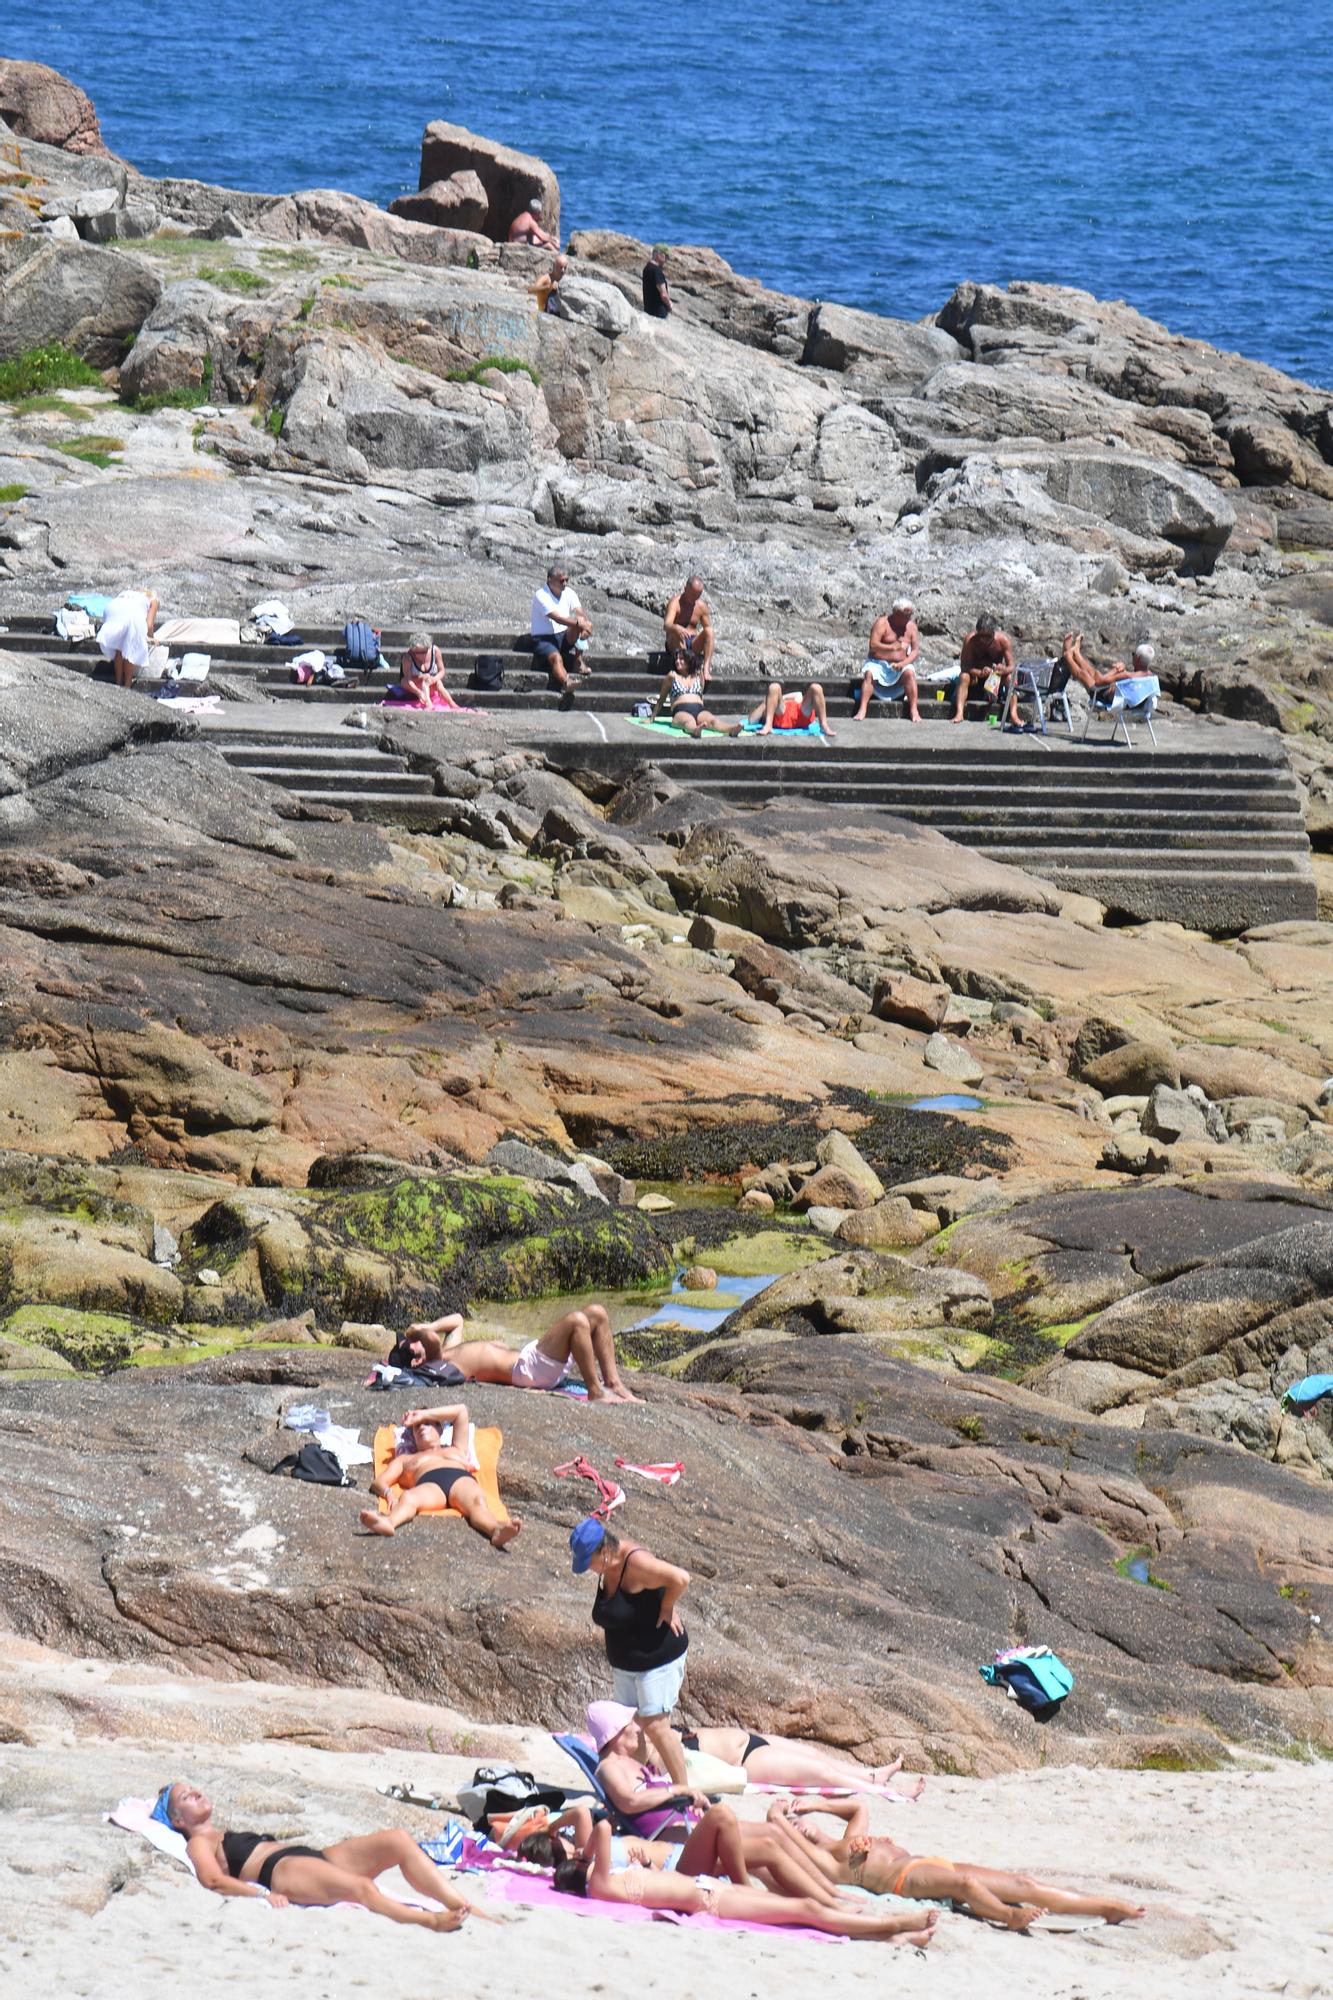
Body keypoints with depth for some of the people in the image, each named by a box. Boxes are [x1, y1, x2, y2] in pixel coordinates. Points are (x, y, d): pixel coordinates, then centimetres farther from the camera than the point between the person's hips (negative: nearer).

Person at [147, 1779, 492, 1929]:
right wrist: (262, 1894, -25)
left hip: (314, 1856, 8)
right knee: (359, 1888, -37)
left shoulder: (231, 1836, 38)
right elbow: (213, 1880, -7)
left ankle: (464, 1907, -27)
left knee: (397, 1840, -13)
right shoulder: (199, 1844, 13)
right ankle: (429, 1920, -57)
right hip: (282, 1872, -8)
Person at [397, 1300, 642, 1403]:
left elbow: (458, 1321, 34)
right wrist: (423, 1331, -8)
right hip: (529, 1369, -11)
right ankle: (596, 1393, -21)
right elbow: (432, 1340, -31)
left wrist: (425, 1327, 19)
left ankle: (613, 1383, 3)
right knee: (577, 1320, -28)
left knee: (596, 1313, 5)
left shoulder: (445, 1353, 20)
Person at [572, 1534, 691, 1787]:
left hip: (658, 1659, -9)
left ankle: (683, 1789, -4)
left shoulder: (635, 1562, -24)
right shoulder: (607, 1569, 4)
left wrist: (666, 1609, -18)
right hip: (625, 1663, 9)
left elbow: (680, 1579, -32)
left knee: (655, 1725, -10)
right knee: (630, 1726, 8)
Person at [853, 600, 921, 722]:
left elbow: (915, 651, 0)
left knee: (910, 673, -29)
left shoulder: (911, 626, 5)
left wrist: (903, 663, -18)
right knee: (869, 673, -32)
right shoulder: (882, 623, -6)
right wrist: (894, 647, -26)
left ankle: (914, 710, -31)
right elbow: (873, 645, -17)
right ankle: (862, 710, -40)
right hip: (878, 663, -2)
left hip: (900, 665, 2)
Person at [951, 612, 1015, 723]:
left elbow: (1011, 667, -20)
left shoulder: (1004, 640, -21)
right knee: (964, 677, -32)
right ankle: (959, 713, -40)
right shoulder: (970, 640, -23)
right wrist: (980, 673, -44)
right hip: (976, 673, -1)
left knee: (1010, 678, -29)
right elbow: (965, 667, -25)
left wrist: (1004, 670, -45)